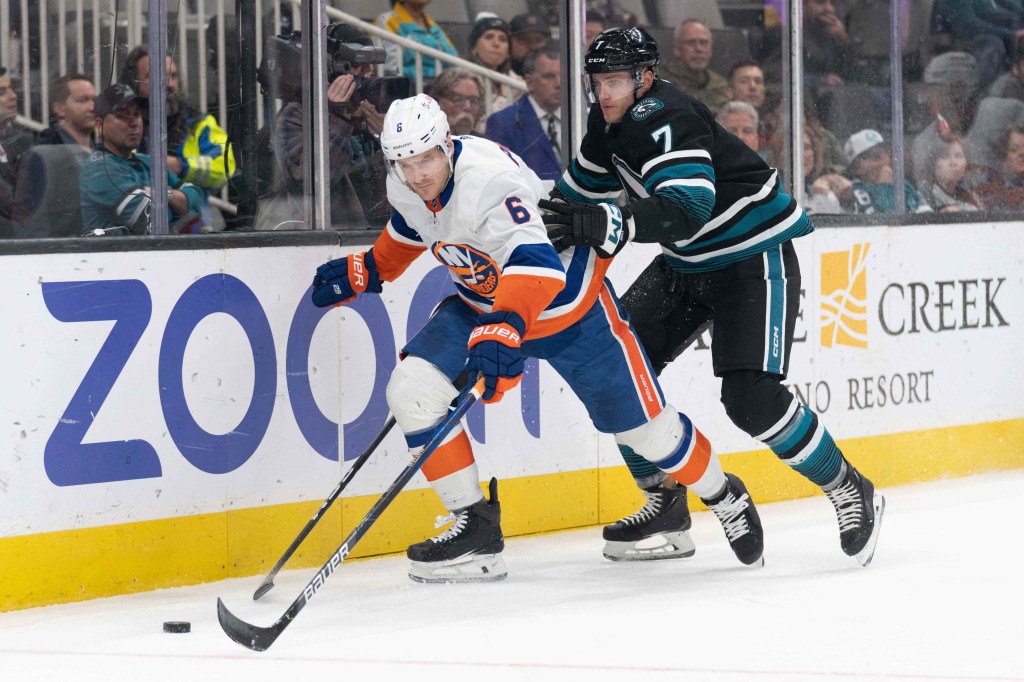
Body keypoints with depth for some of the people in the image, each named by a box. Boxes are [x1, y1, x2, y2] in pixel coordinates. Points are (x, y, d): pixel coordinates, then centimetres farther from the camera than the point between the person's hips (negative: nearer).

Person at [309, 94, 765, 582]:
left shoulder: (490, 180, -37)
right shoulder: (406, 188, -13)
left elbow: (536, 266, -51)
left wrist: (504, 328, -65)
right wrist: (365, 272, 13)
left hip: (570, 304, -6)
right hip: (483, 304, 6)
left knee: (641, 424, 2)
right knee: (411, 390, -15)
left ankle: (723, 495, 33)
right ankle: (476, 530, -6)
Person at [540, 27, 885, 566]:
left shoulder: (665, 119, -28)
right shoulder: (610, 122, 1)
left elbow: (685, 209, -43)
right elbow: (583, 188, 20)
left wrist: (608, 225, -54)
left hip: (754, 259, -9)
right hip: (686, 263, 9)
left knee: (751, 398, -20)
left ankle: (851, 491, -3)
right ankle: (664, 500, 15)